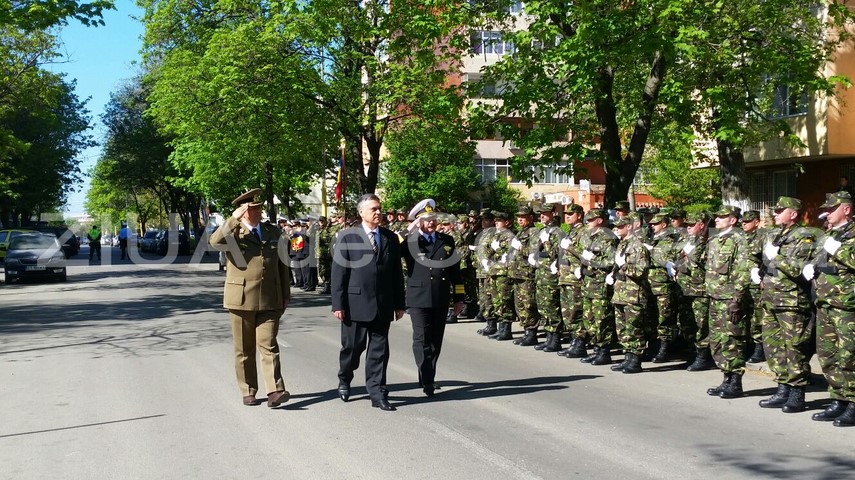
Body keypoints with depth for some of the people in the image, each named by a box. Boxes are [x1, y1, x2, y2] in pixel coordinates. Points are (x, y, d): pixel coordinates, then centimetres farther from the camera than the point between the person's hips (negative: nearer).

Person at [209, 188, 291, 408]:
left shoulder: (274, 233, 13)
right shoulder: (233, 233, 1)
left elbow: (282, 266, 18)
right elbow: (214, 242, -22)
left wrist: (285, 295, 17)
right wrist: (234, 219, -22)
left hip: (269, 301, 1)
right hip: (241, 299, -1)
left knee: (268, 346, -7)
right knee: (244, 349, 7)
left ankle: (275, 391, -13)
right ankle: (248, 392, 17)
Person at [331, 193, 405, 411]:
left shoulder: (391, 238, 9)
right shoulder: (347, 237, -1)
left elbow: (397, 273, 10)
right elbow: (338, 273, -4)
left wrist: (399, 303, 8)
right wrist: (338, 304, -9)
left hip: (383, 305, 3)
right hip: (356, 304, -3)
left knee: (379, 350, 4)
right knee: (352, 347, 9)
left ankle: (377, 393, 9)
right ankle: (344, 382, 33)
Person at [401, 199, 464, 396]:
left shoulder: (447, 241, 12)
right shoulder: (409, 242, 3)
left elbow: (455, 270, 13)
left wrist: (458, 298, 9)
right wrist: (410, 231, -16)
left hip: (441, 300, 4)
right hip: (419, 300, -3)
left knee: (436, 342, 10)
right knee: (422, 340, -6)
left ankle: (428, 377, 23)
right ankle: (427, 381, -3)